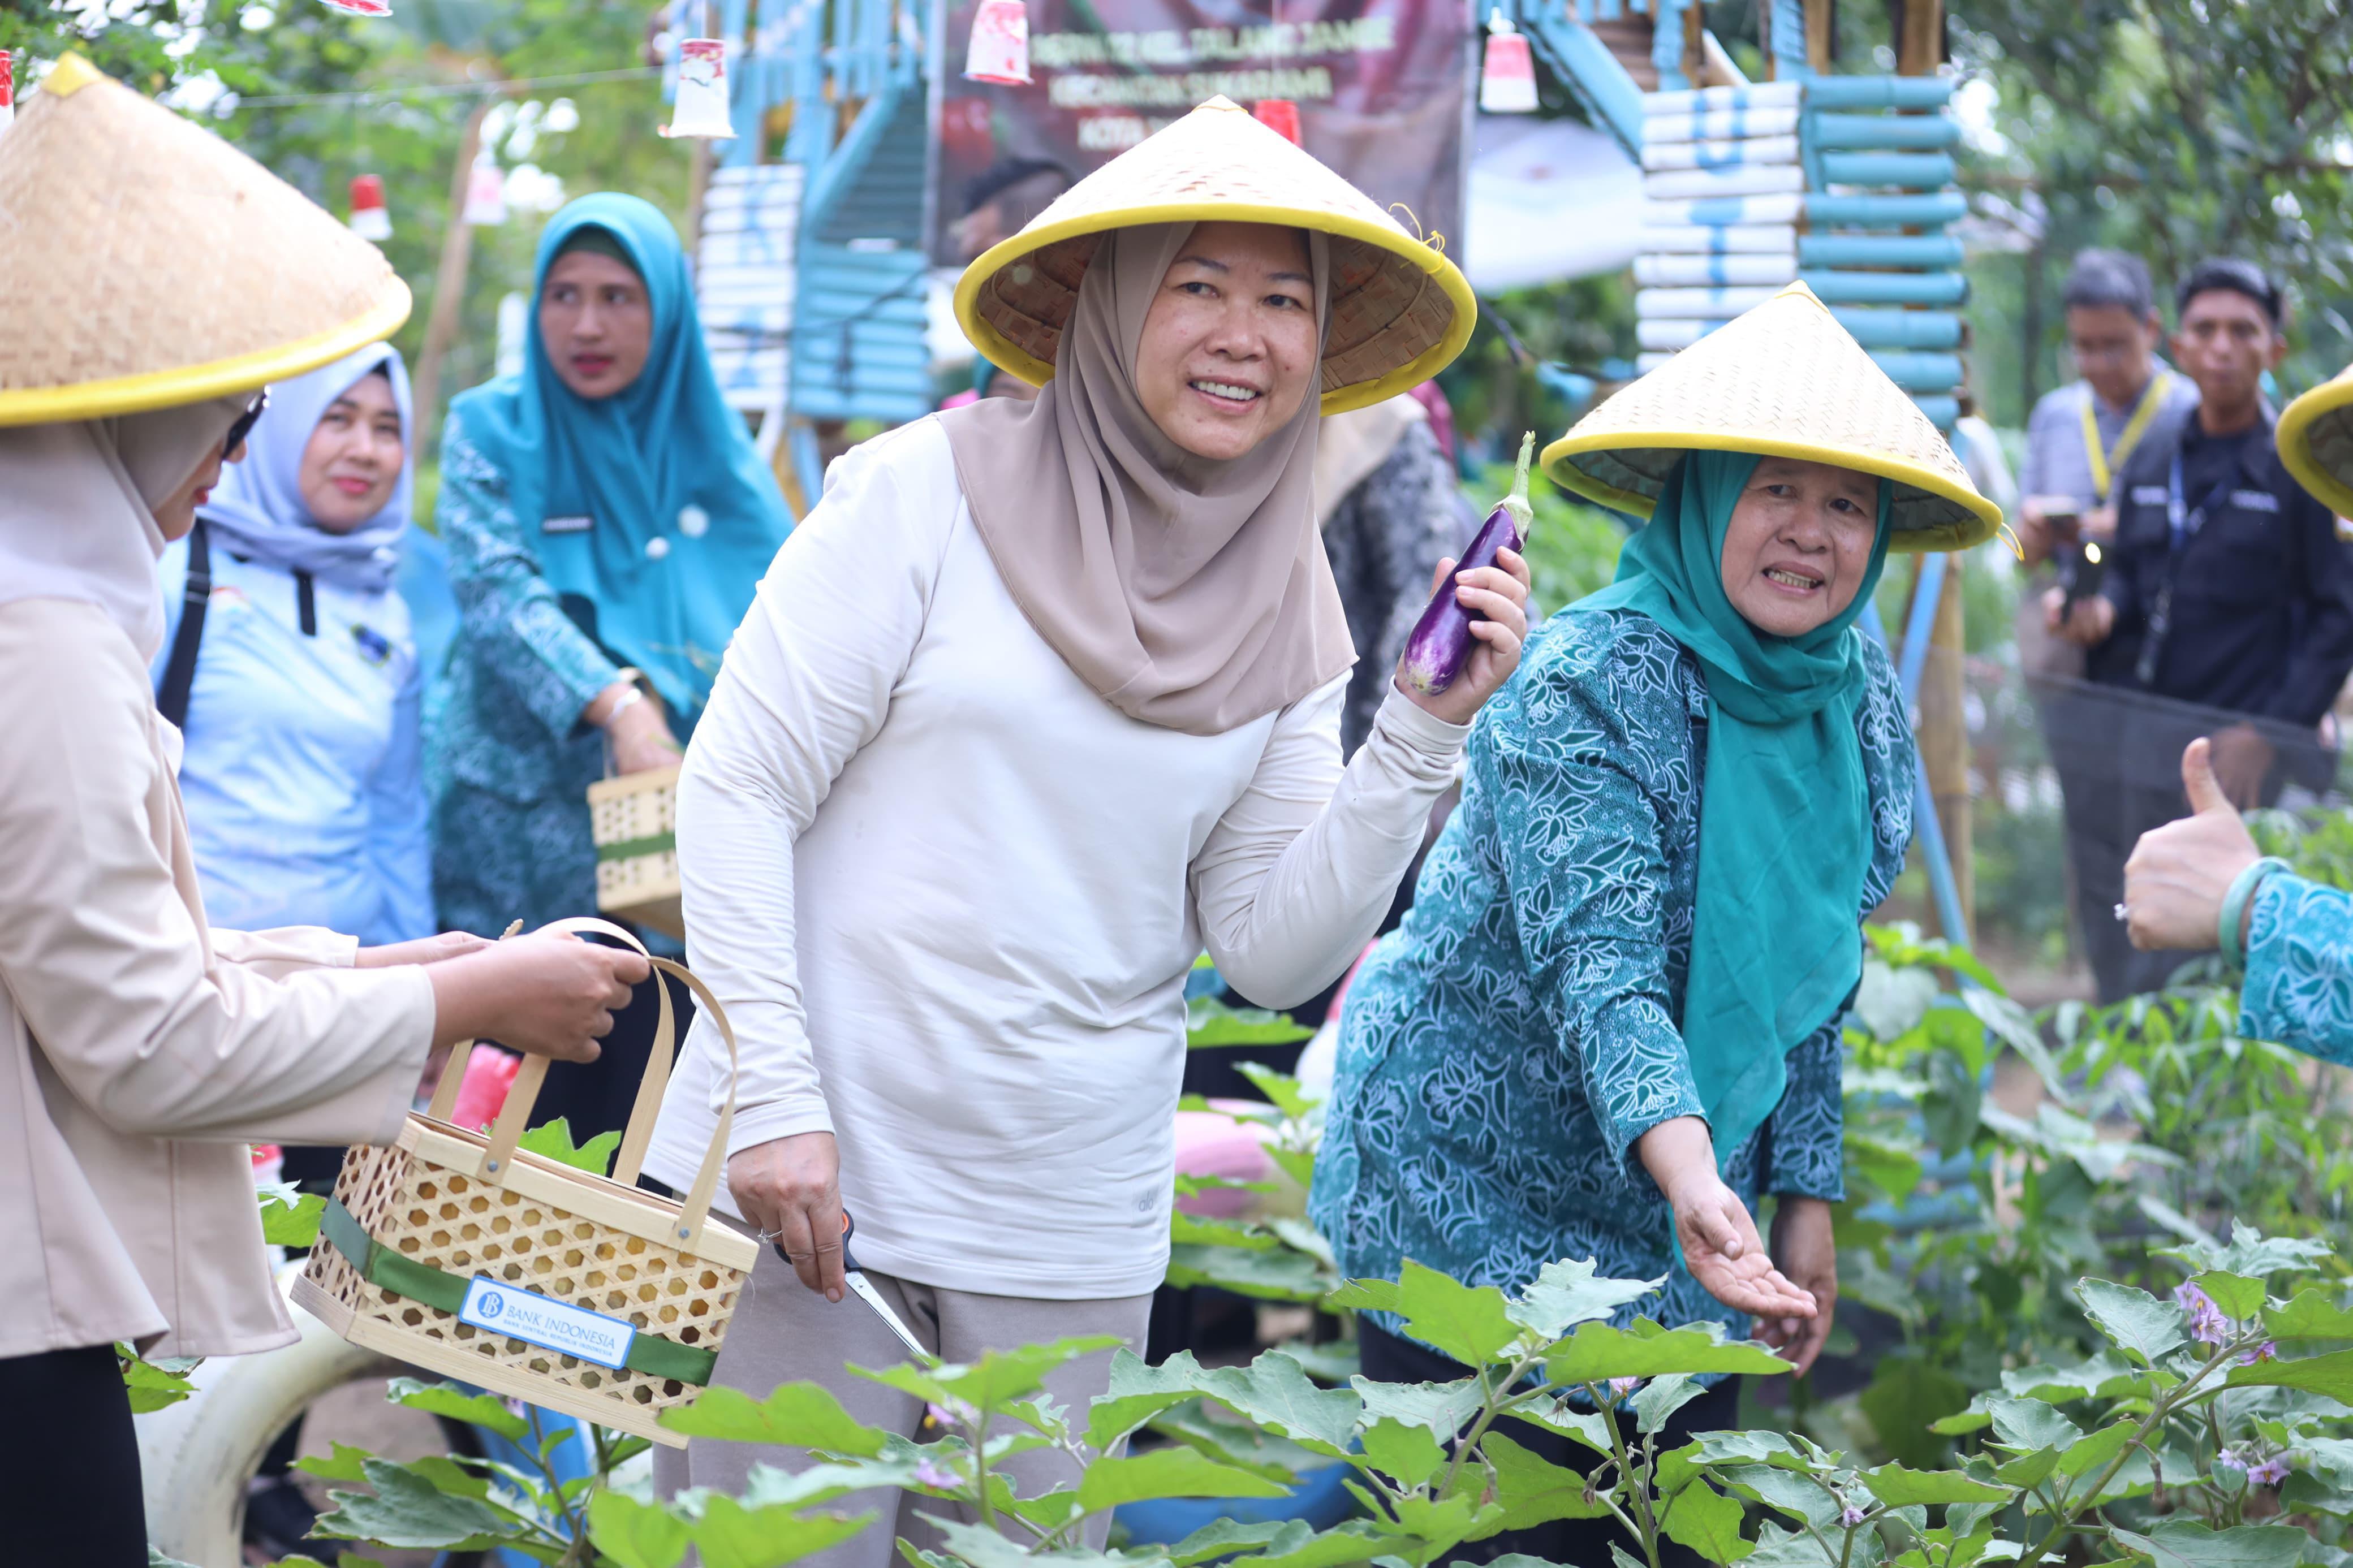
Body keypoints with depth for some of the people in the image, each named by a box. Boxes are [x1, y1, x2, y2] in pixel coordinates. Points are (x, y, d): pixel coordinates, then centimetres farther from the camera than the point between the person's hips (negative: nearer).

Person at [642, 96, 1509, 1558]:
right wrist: (774, 1096, -13)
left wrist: (1424, 732, -7)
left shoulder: (1285, 614, 8)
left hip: (1070, 1230, 4)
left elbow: (1276, 951, 4)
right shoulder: (931, 493, -5)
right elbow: (737, 788, -6)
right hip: (819, 1167, -3)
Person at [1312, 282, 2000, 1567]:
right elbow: (1599, 959, -34)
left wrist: (1807, 1197, 7)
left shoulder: (1858, 702, 1)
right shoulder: (1585, 686, -22)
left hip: (1675, 1243, 7)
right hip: (1474, 1207, -6)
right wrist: (1686, 1166, -48)